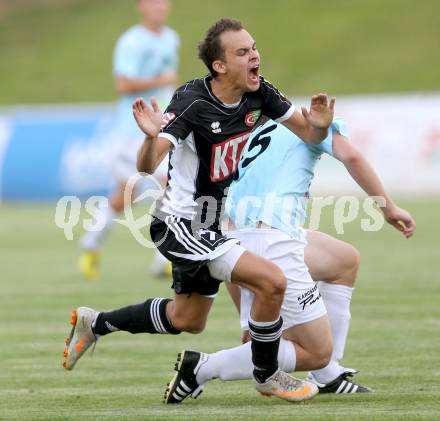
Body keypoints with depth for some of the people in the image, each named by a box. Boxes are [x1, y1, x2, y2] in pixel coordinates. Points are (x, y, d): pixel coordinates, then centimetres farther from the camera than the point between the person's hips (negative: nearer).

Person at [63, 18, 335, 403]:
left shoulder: (258, 92, -7)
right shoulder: (192, 102, -26)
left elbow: (309, 135, -1)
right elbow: (147, 167, -32)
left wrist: (318, 125, -24)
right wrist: (152, 137, -53)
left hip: (208, 225, 9)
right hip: (179, 225, -9)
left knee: (188, 321, 24)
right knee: (271, 281, -22)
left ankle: (94, 324, 42)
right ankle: (266, 376, -1)